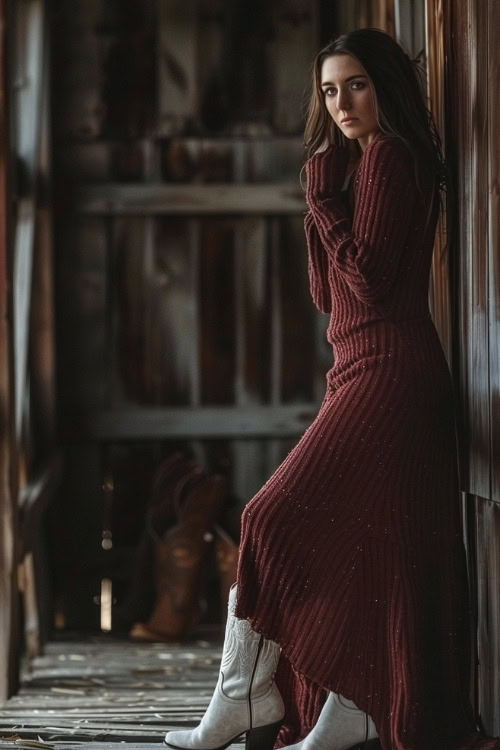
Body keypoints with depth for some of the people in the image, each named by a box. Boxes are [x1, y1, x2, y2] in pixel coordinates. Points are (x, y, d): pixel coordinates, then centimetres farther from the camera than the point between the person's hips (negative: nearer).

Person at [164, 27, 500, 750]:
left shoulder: (387, 157, -8)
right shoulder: (359, 164, 22)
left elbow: (369, 279, -17)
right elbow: (327, 293, 18)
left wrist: (324, 200, -8)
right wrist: (320, 206, 8)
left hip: (383, 372, -10)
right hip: (369, 371, 10)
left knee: (277, 519, -10)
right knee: (364, 550, 7)